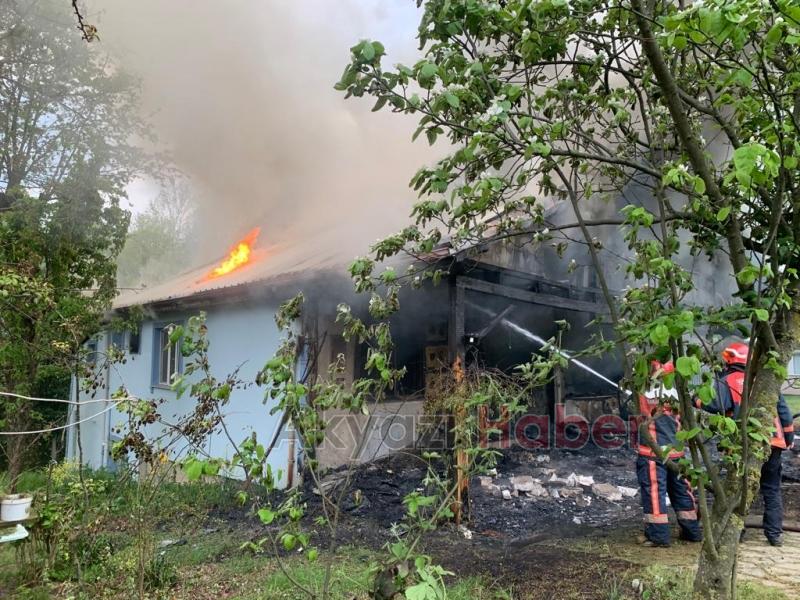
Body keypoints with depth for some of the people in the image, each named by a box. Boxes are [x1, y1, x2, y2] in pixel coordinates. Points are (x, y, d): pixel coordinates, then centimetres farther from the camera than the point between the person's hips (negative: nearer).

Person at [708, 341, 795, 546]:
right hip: (773, 443, 4)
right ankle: (775, 533, 14)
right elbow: (784, 411, 16)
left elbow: (714, 406, -20)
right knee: (772, 489, 14)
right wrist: (788, 438, 24)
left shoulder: (726, 382, -3)